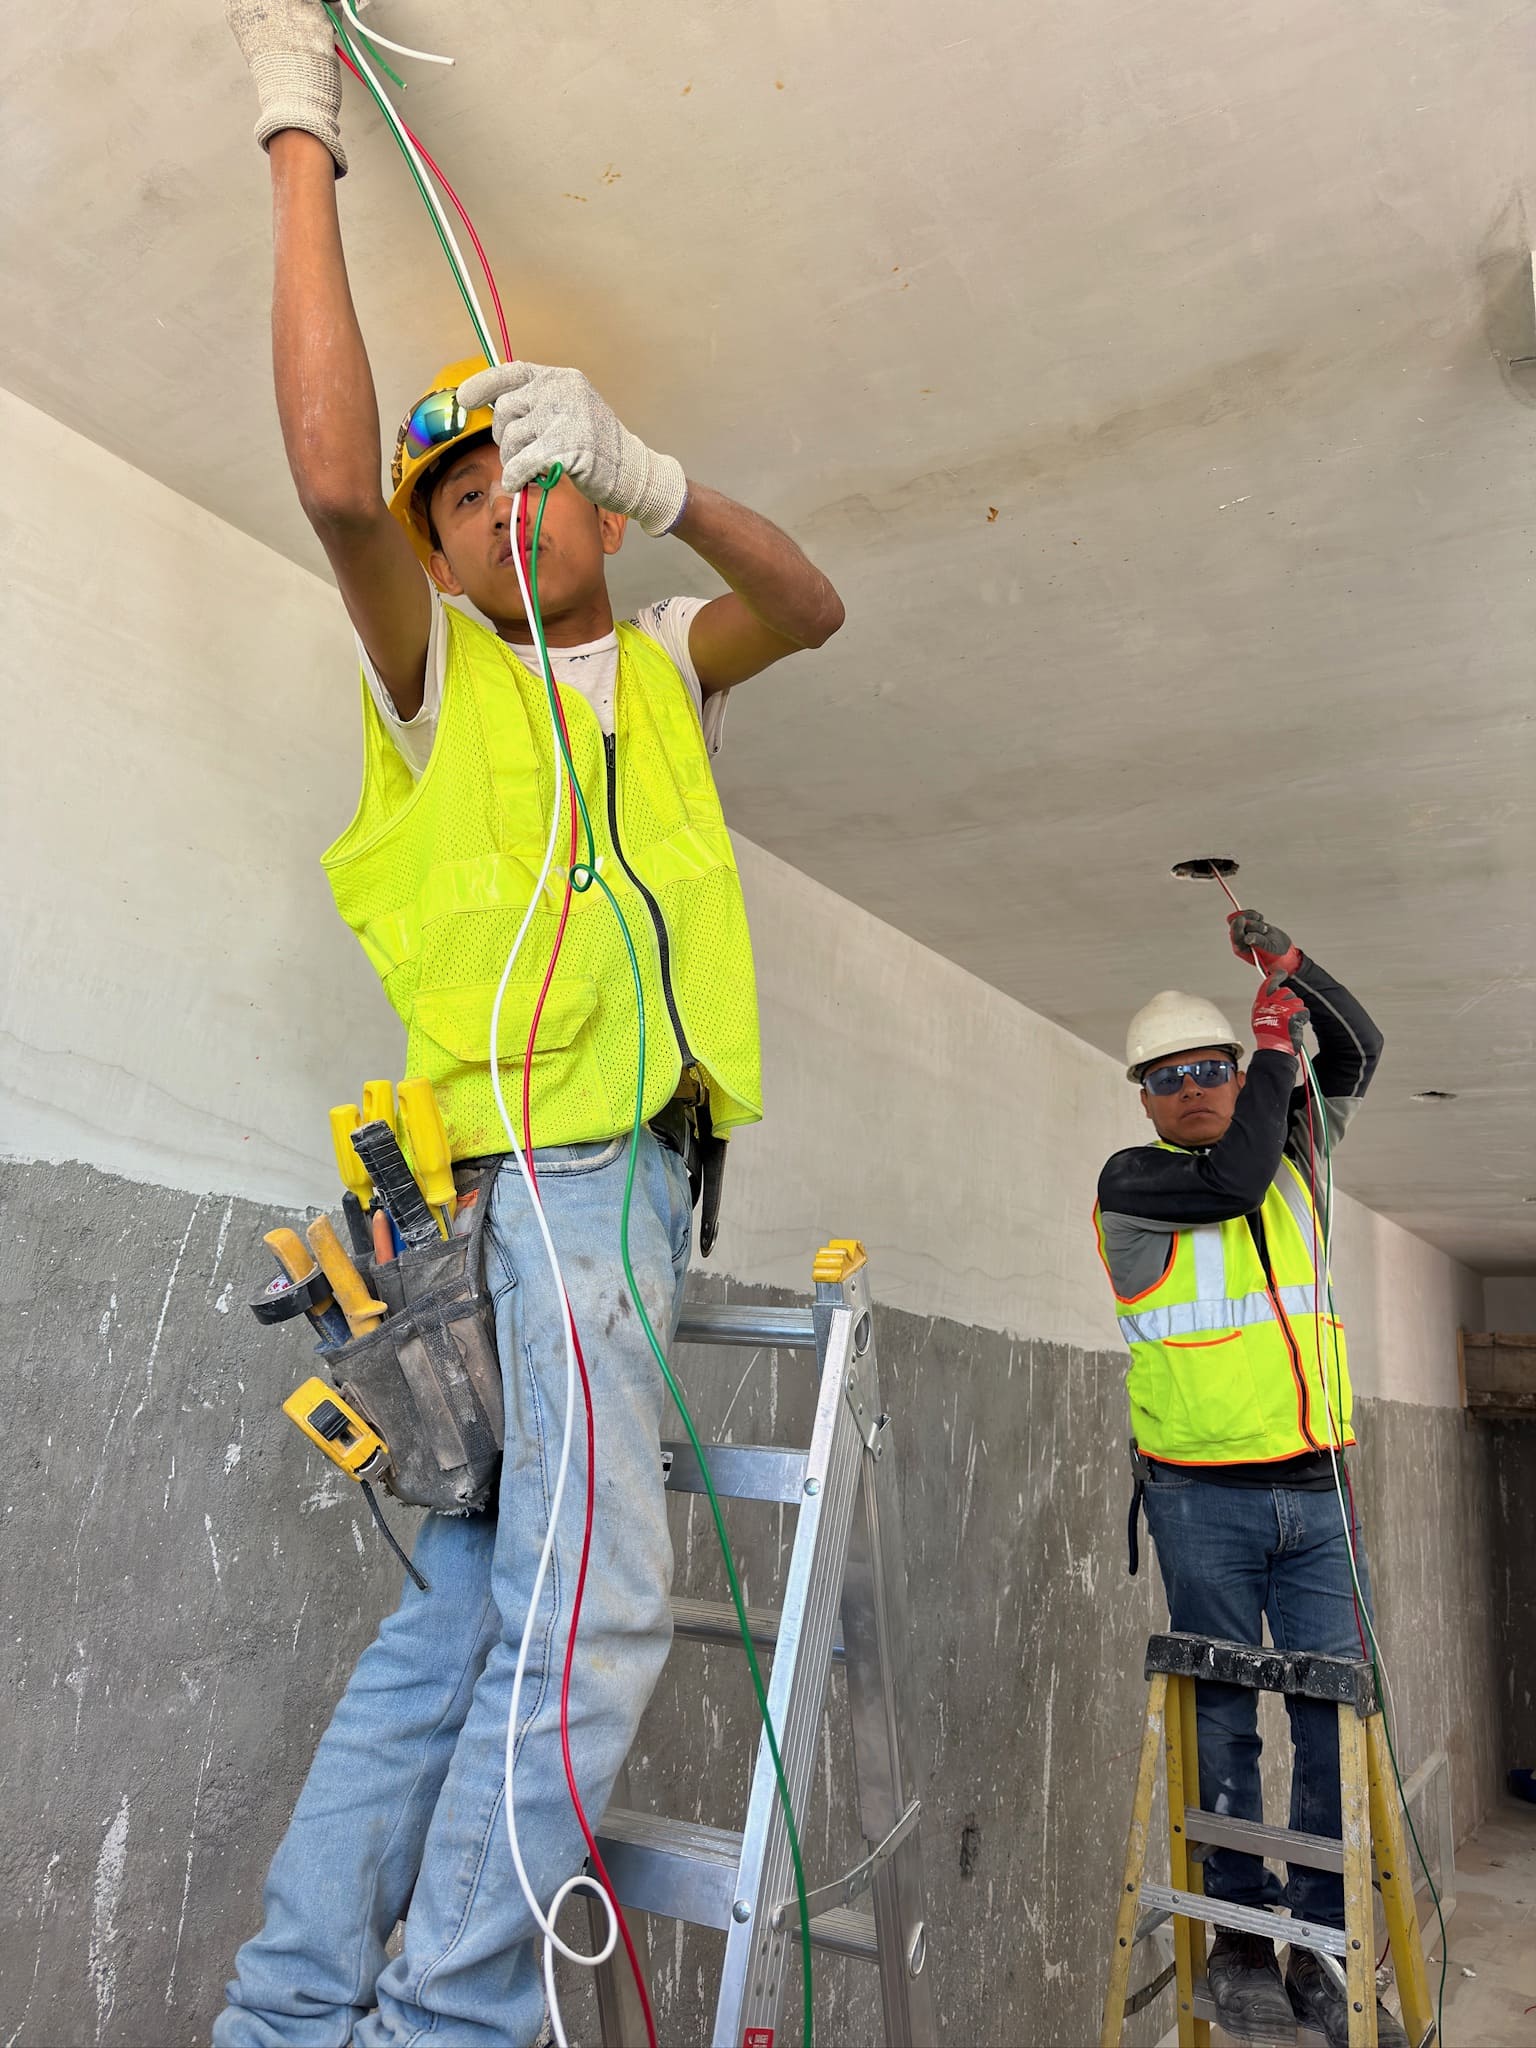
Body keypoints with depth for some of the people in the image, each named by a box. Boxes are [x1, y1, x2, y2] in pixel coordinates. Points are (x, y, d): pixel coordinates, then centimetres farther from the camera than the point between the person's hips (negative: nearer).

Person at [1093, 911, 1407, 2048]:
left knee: (1337, 1715, 4)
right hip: (1206, 1501, -4)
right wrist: (1277, 1038, -9)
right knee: (1223, 1721, 5)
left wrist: (1287, 964, -3)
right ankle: (1242, 1937, 19)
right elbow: (1234, 1182, -20)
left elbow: (1360, 1048, 12)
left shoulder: (1291, 1156, 11)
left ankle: (1324, 1946, 16)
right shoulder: (1131, 1182, -3)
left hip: (1317, 1492, 4)